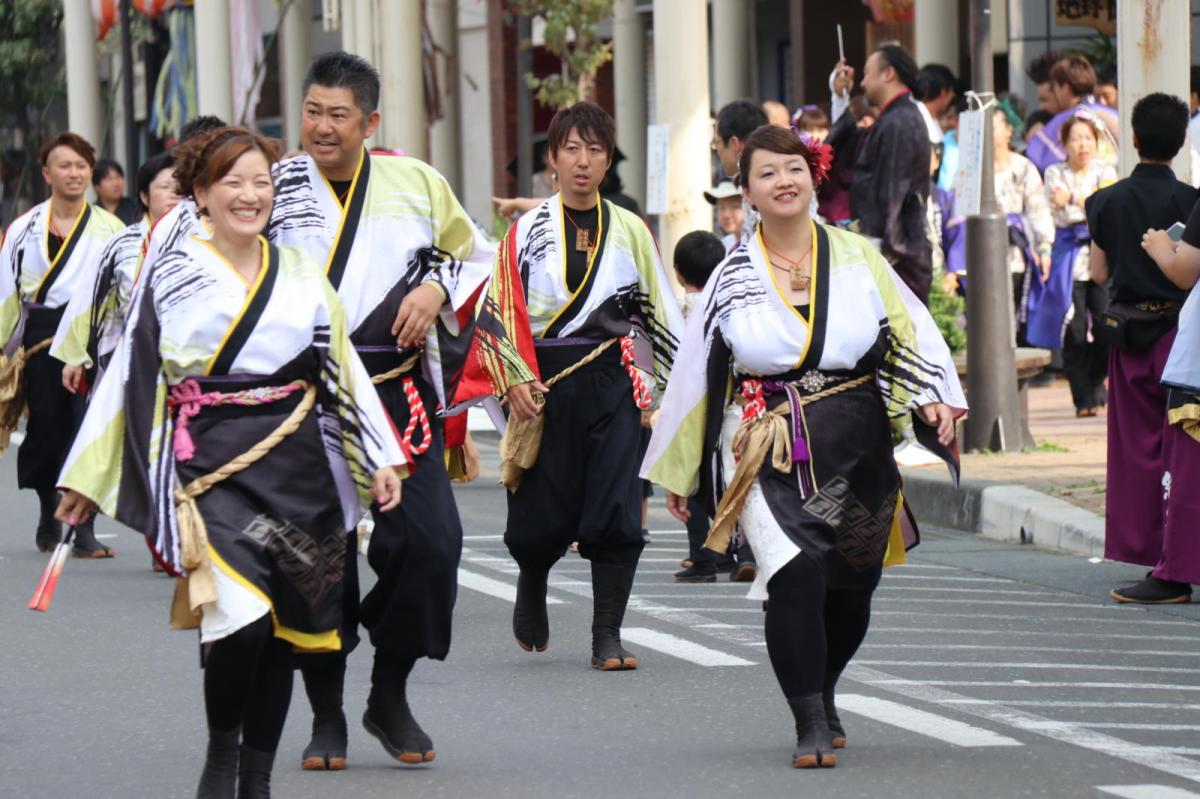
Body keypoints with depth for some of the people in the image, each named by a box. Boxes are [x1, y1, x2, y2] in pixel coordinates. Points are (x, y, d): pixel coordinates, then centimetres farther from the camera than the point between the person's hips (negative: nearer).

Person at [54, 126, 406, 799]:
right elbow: (129, 375, 5)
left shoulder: (303, 275, 13)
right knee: (239, 617, -20)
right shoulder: (173, 277, 4)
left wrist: (380, 459, 8)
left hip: (297, 464, 4)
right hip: (210, 463, -3)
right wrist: (87, 478, 6)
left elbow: (345, 370, 15)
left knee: (282, 628, 2)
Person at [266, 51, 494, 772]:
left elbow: (477, 257, 18)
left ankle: (390, 697, 11)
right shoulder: (275, 189, 2)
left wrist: (436, 291, 0)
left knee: (428, 541, -9)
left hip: (399, 390, 1)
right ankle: (327, 717, 14)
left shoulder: (417, 183, 6)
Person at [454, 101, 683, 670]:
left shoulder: (630, 231, 9)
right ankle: (532, 588, 35)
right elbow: (497, 308, 1)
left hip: (615, 384, 1)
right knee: (544, 515, 3)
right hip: (546, 385, -1)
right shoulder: (528, 231, 3)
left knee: (617, 509, -8)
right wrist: (515, 379, -10)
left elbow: (660, 314, 15)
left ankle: (608, 637, -3)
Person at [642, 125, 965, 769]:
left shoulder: (854, 257, 6)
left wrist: (934, 400, -17)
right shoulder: (733, 277, 5)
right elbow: (693, 372, 10)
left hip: (855, 446, 2)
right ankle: (810, 723, -13)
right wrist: (675, 470, 12)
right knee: (795, 576, -20)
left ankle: (822, 697, 36)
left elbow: (911, 329, 1)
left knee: (850, 585, 9)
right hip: (770, 448, -2)